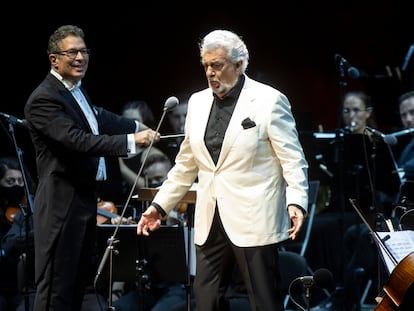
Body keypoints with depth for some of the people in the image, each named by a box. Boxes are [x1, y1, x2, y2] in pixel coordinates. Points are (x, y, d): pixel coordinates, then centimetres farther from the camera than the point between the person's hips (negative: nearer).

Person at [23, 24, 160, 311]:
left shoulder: (77, 90, 11)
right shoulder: (44, 99, -19)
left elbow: (97, 118, 32)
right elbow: (78, 140, -29)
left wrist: (138, 127, 35)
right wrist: (131, 141, -31)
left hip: (85, 198, 10)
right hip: (62, 204, -10)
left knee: (79, 279, 17)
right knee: (57, 286, -7)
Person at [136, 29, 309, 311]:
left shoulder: (269, 101, -5)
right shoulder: (198, 103, 13)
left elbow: (293, 159, -7)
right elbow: (186, 164, 19)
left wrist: (296, 202, -20)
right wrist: (160, 205, 16)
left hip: (253, 221, -6)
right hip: (210, 222, 6)